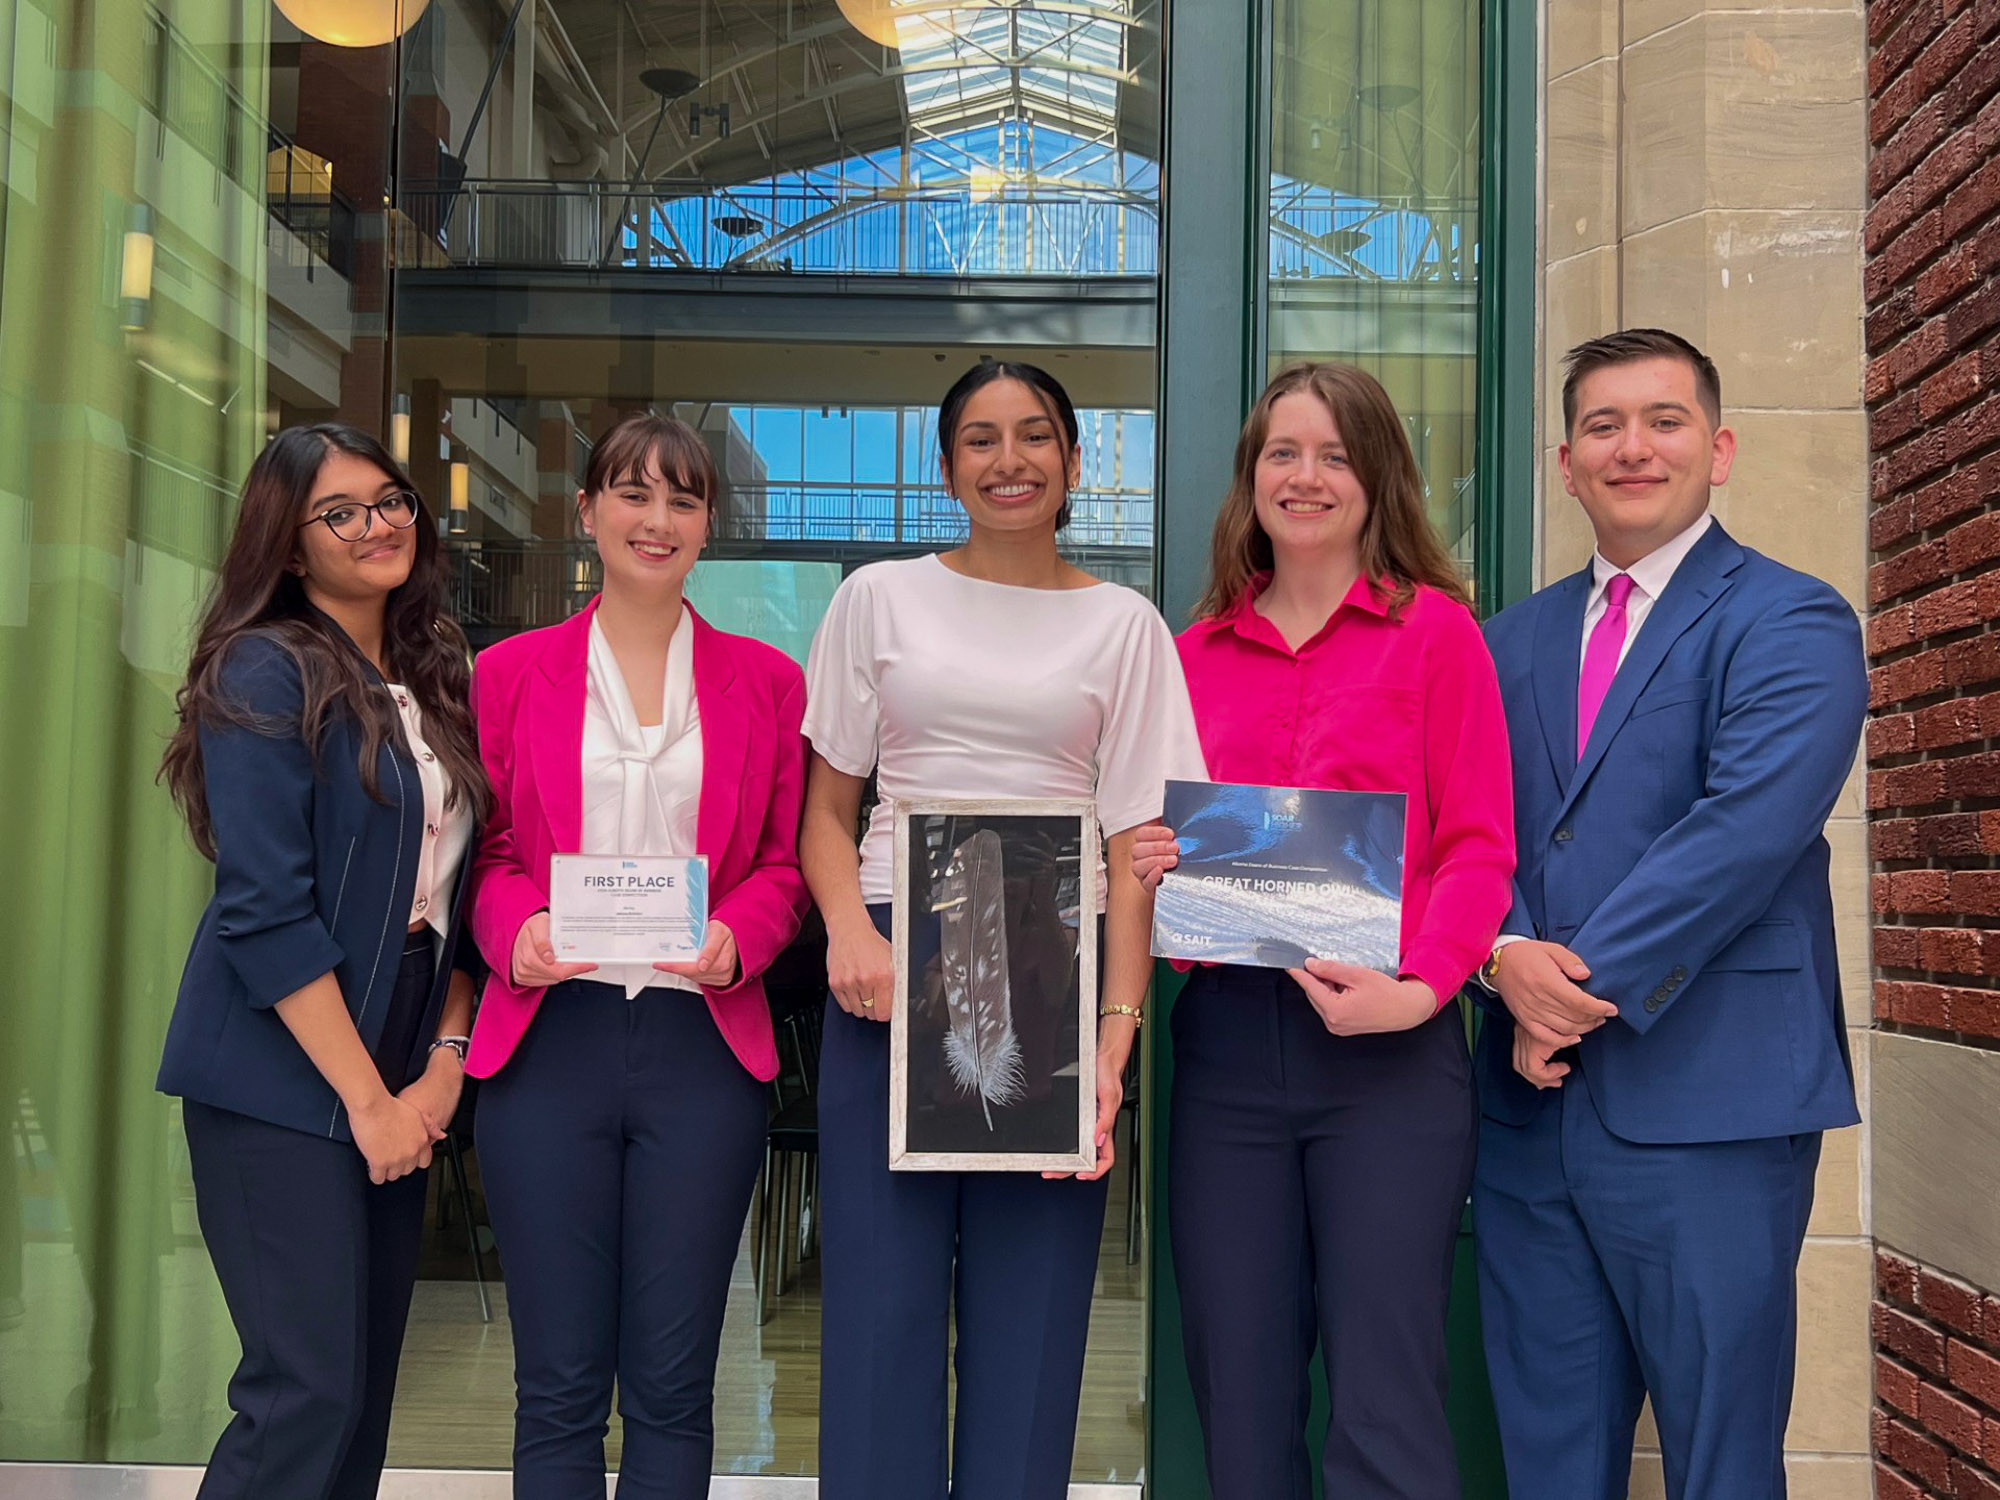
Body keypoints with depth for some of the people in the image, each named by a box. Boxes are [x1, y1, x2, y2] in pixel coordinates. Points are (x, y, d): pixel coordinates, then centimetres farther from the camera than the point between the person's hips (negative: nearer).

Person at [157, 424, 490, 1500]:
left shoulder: (435, 682, 13)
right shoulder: (267, 673, -8)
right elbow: (266, 911, -15)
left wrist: (444, 1061, 0)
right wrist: (368, 1098, -14)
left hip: (397, 1083, 7)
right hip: (285, 1079, -7)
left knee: (366, 1382, 10)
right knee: (309, 1392, -7)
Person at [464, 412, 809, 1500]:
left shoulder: (767, 681, 9)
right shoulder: (509, 673, 9)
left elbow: (785, 862, 9)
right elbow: (489, 853, 11)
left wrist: (736, 942, -11)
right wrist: (515, 931, -10)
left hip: (704, 1046, 0)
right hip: (549, 1038, 0)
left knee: (672, 1383, 6)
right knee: (559, 1382, 5)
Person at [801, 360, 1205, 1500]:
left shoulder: (1124, 625, 8)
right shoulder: (880, 599, 10)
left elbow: (1136, 847, 3)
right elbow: (827, 807, 12)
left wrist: (1117, 1035, -9)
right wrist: (849, 929, -9)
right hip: (894, 968, 0)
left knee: (1030, 1310, 3)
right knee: (880, 1301, 0)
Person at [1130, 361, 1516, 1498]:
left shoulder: (1434, 627, 3)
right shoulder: (1198, 649, 13)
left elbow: (1478, 845, -3)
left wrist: (1420, 985, -17)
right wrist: (1144, 869, -2)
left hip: (1389, 1049, -3)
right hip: (1227, 1039, 4)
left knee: (1384, 1409, -2)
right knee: (1242, 1402, 10)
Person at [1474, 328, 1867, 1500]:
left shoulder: (1791, 624, -3)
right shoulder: (1515, 639, 15)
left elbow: (1742, 834, -16)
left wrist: (1584, 985, -16)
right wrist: (1511, 953, -13)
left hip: (1707, 1106, -5)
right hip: (1534, 1098, 5)